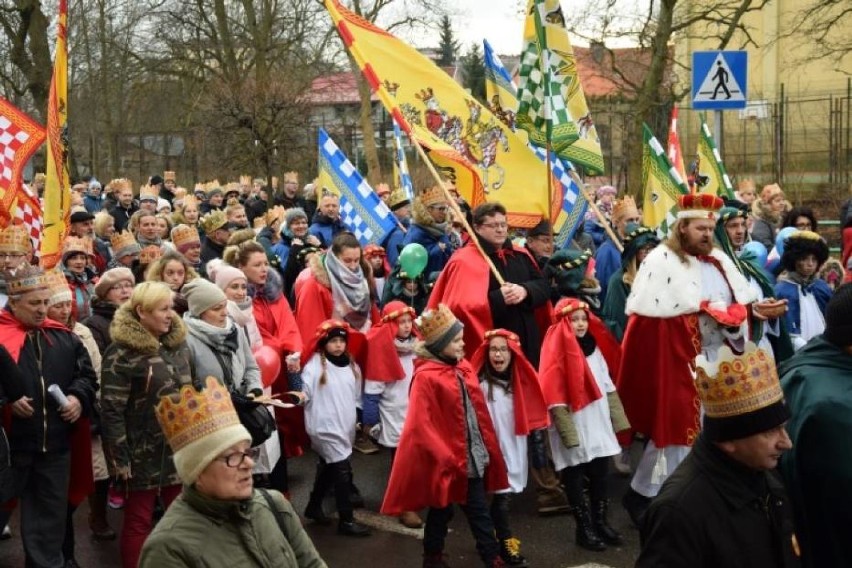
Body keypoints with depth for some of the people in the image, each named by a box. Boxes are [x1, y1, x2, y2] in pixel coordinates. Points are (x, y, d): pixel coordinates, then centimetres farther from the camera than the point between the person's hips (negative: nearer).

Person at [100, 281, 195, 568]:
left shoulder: (179, 344, 7)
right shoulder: (122, 353, -15)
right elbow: (112, 412, -16)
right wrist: (120, 458, -16)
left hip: (181, 450, 6)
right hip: (144, 455, -6)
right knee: (139, 522, 7)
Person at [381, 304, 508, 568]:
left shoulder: (463, 368, 5)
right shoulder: (426, 377, -18)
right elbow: (422, 426, -19)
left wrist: (487, 445, 12)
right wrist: (444, 457, -19)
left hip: (472, 455, 6)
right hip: (445, 460, -6)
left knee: (479, 510, 13)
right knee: (441, 511, 11)